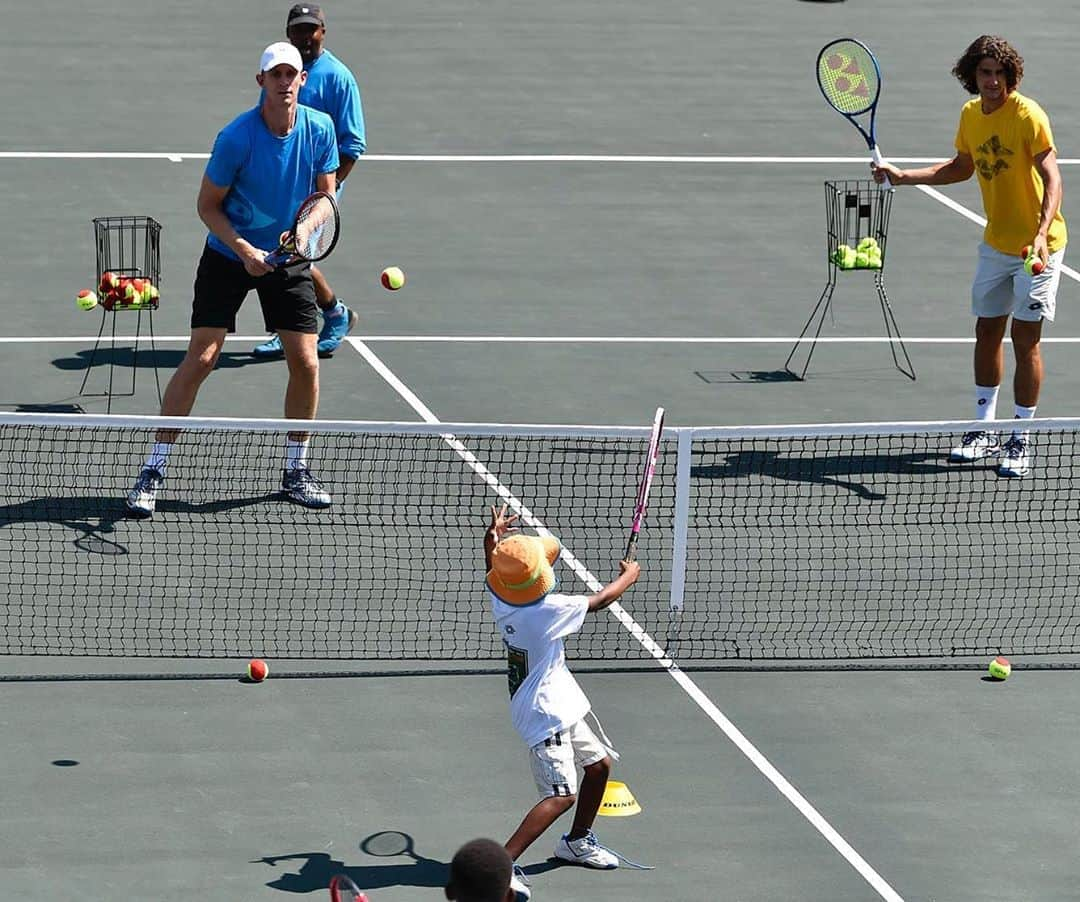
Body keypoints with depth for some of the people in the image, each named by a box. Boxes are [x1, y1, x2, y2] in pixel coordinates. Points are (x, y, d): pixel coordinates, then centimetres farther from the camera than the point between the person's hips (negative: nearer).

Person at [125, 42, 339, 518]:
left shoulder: (320, 129, -9)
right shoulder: (236, 138, -21)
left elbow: (325, 193, 4)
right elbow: (208, 206, -12)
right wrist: (245, 250, -23)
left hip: (289, 259, 4)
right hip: (229, 256, -4)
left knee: (306, 363, -1)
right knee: (200, 359, -10)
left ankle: (295, 470, 18)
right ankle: (153, 471, -4)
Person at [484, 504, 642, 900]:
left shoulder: (500, 596, -7)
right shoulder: (546, 611, -28)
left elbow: (492, 568, 19)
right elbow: (598, 601, -14)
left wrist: (492, 536, 32)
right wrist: (628, 576, 4)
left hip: (561, 702, 10)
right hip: (546, 712, -10)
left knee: (599, 764, 23)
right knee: (562, 795, -17)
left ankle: (577, 841, 41)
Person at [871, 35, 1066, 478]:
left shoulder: (1028, 115, -19)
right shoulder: (970, 114, 3)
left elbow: (1051, 178, -24)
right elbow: (962, 167, 20)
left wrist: (1042, 234, -37)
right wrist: (902, 176, 13)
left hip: (1037, 246, -7)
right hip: (996, 244, 7)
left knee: (1025, 338, -4)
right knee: (986, 331, 12)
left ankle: (1021, 441, 6)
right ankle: (984, 430, 26)